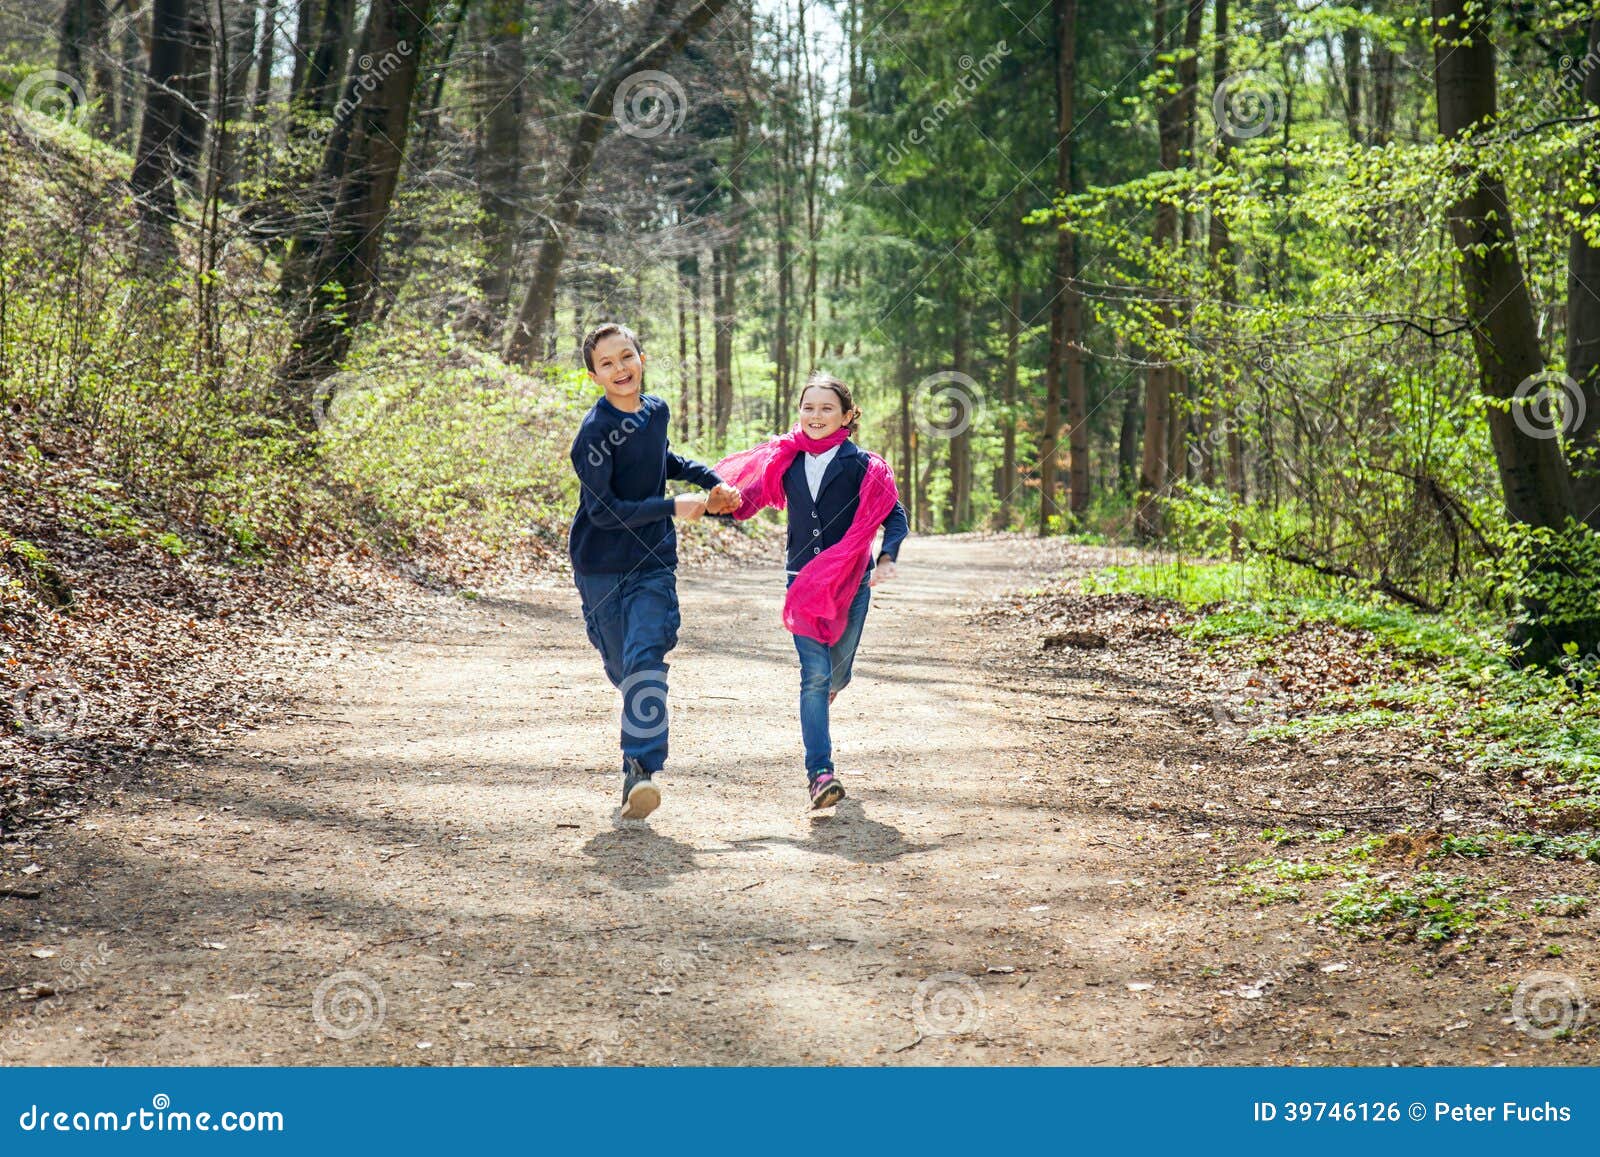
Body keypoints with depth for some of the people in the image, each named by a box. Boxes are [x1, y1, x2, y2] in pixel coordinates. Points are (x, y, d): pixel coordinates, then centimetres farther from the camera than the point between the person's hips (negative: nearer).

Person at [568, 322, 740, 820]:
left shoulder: (657, 410, 5)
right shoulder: (595, 431, -14)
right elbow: (601, 510, -18)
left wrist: (712, 481, 18)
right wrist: (674, 507, -17)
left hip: (653, 562, 2)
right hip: (601, 566, -2)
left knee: (645, 661, -15)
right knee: (622, 668, 10)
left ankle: (642, 771, -24)